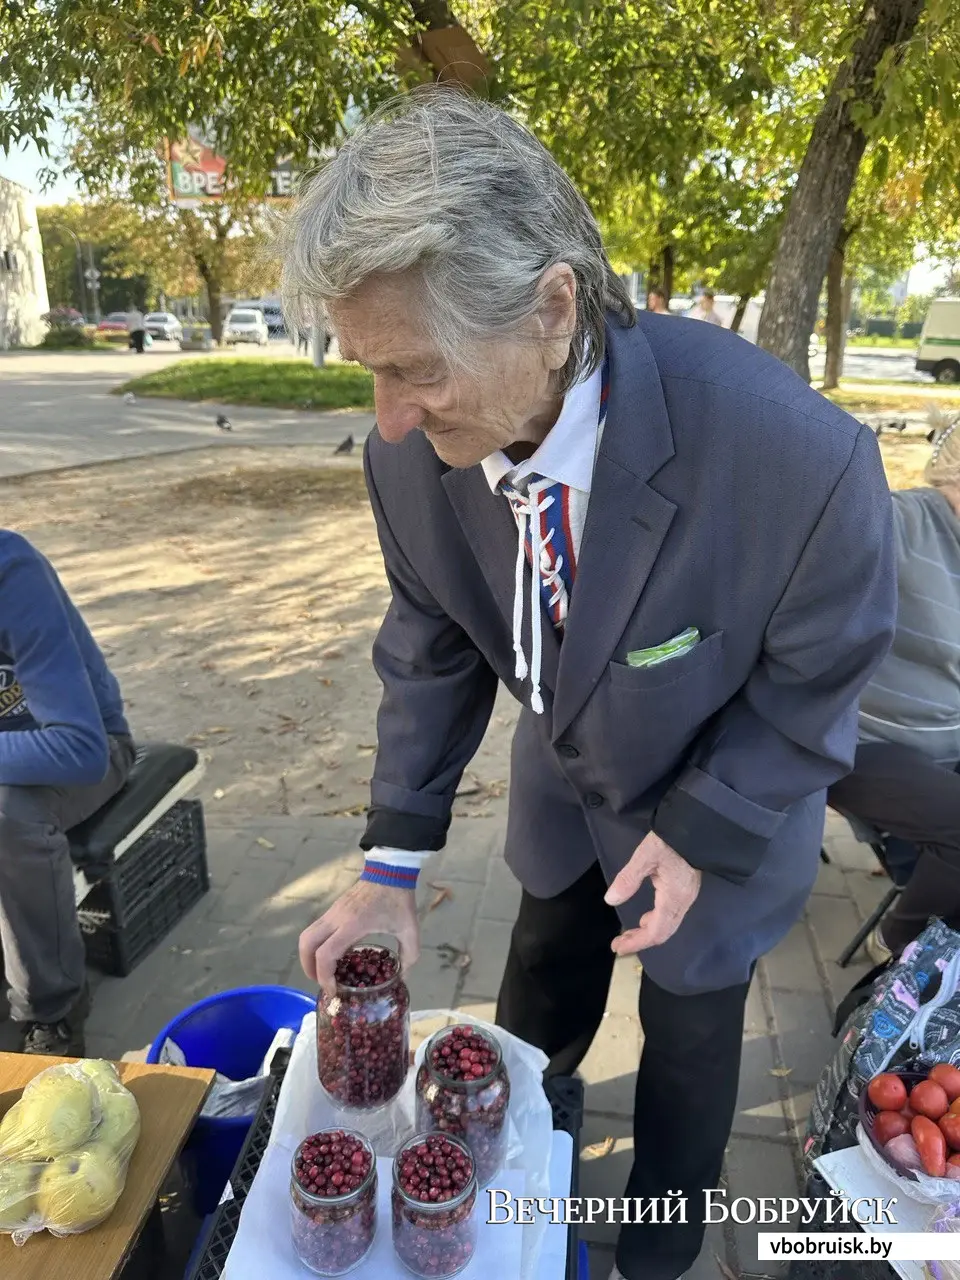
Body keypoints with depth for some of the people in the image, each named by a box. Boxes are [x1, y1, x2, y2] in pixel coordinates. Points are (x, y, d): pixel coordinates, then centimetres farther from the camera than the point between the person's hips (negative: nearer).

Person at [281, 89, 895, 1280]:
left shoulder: (796, 455, -38)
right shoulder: (411, 454, -24)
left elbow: (818, 675, -19)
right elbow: (432, 648, -10)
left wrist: (702, 833, -19)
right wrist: (391, 863, -12)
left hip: (720, 799, -3)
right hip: (563, 772, 4)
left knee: (689, 1027, 18)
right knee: (539, 990, 27)